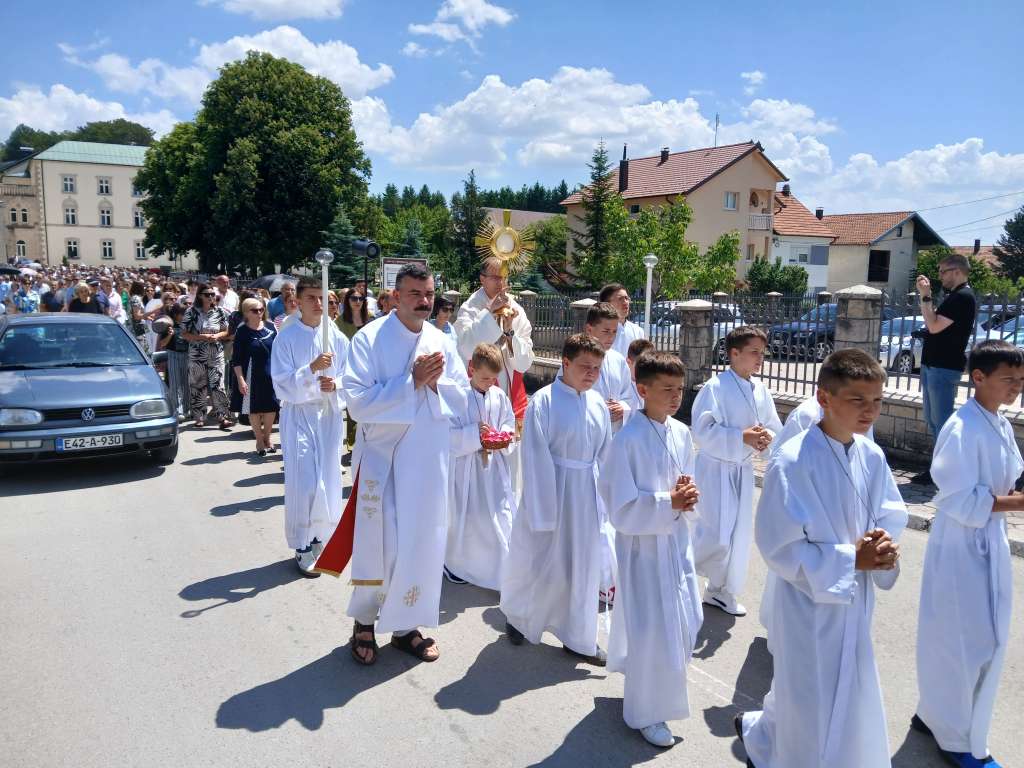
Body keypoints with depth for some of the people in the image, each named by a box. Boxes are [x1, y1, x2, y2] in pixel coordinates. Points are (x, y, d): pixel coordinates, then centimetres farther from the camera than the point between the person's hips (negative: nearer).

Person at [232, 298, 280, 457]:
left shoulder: (269, 327, 1)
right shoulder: (242, 331, -7)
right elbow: (236, 358, -7)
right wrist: (240, 379, -13)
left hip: (271, 374, 3)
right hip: (252, 375, -3)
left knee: (272, 407, 8)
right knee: (254, 408, 5)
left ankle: (268, 436, 27)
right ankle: (259, 440, 18)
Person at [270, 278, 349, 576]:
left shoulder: (337, 338, 1)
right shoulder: (285, 338, -6)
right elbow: (282, 384, -10)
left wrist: (335, 385, -14)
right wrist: (311, 369, -24)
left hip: (329, 414, 3)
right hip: (298, 414, -3)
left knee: (328, 481, 9)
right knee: (303, 482, -6)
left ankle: (319, 537, 28)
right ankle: (303, 547, 6)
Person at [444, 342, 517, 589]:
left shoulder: (499, 396, 0)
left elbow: (509, 423, 12)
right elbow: (447, 433, -14)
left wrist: (505, 435, -9)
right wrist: (474, 433, -24)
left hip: (494, 467, 4)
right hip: (465, 467, -4)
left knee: (503, 517, 2)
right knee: (463, 518, 11)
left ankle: (506, 570, 15)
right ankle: (454, 563, 32)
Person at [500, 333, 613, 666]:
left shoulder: (598, 404, 2)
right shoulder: (544, 401, -14)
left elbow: (604, 454, 9)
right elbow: (536, 460, -14)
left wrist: (603, 497, 9)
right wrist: (542, 510, -14)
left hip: (587, 494, 5)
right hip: (551, 489, -5)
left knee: (583, 566, 13)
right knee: (538, 562, 9)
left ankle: (578, 638, 29)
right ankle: (517, 615, 38)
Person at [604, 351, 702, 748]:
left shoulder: (682, 434, 1)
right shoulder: (628, 440, -20)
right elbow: (622, 511, -19)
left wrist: (688, 497, -9)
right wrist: (670, 503, -24)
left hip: (677, 541, 7)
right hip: (643, 546, -7)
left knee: (686, 622, 18)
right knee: (653, 631, 3)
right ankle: (646, 712, 26)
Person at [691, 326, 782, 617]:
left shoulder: (760, 390, 4)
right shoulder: (716, 387, -16)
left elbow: (775, 428, 11)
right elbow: (702, 431, -20)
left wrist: (767, 438, -12)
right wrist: (742, 437, -25)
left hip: (743, 469, 7)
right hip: (716, 468, -7)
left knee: (739, 534, 13)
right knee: (718, 535, -10)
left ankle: (721, 590, 31)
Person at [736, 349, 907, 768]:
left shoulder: (872, 456, -3)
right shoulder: (793, 462, -24)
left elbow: (891, 515, 9)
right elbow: (780, 547, -21)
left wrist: (885, 544, -13)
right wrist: (850, 559, -22)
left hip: (855, 601, 7)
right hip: (811, 602, -7)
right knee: (817, 719, 8)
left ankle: (759, 731, 49)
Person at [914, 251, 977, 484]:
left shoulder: (963, 297, -14)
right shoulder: (953, 296, 17)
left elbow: (934, 326, -20)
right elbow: (934, 323, 21)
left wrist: (926, 296, -15)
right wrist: (926, 296, 14)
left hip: (944, 368, -10)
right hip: (933, 365, 10)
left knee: (941, 422, -6)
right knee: (932, 421, 15)